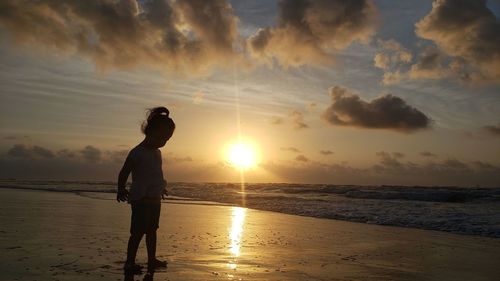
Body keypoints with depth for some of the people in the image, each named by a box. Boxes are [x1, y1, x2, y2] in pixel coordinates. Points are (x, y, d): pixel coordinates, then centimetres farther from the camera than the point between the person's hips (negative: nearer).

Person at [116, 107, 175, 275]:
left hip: (155, 199, 8)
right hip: (140, 199, -8)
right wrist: (121, 190, -17)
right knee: (138, 232, -2)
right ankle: (130, 263, 10)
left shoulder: (157, 153, 10)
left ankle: (152, 260, 28)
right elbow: (124, 173, -11)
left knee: (152, 230, 16)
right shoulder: (137, 153, -14)